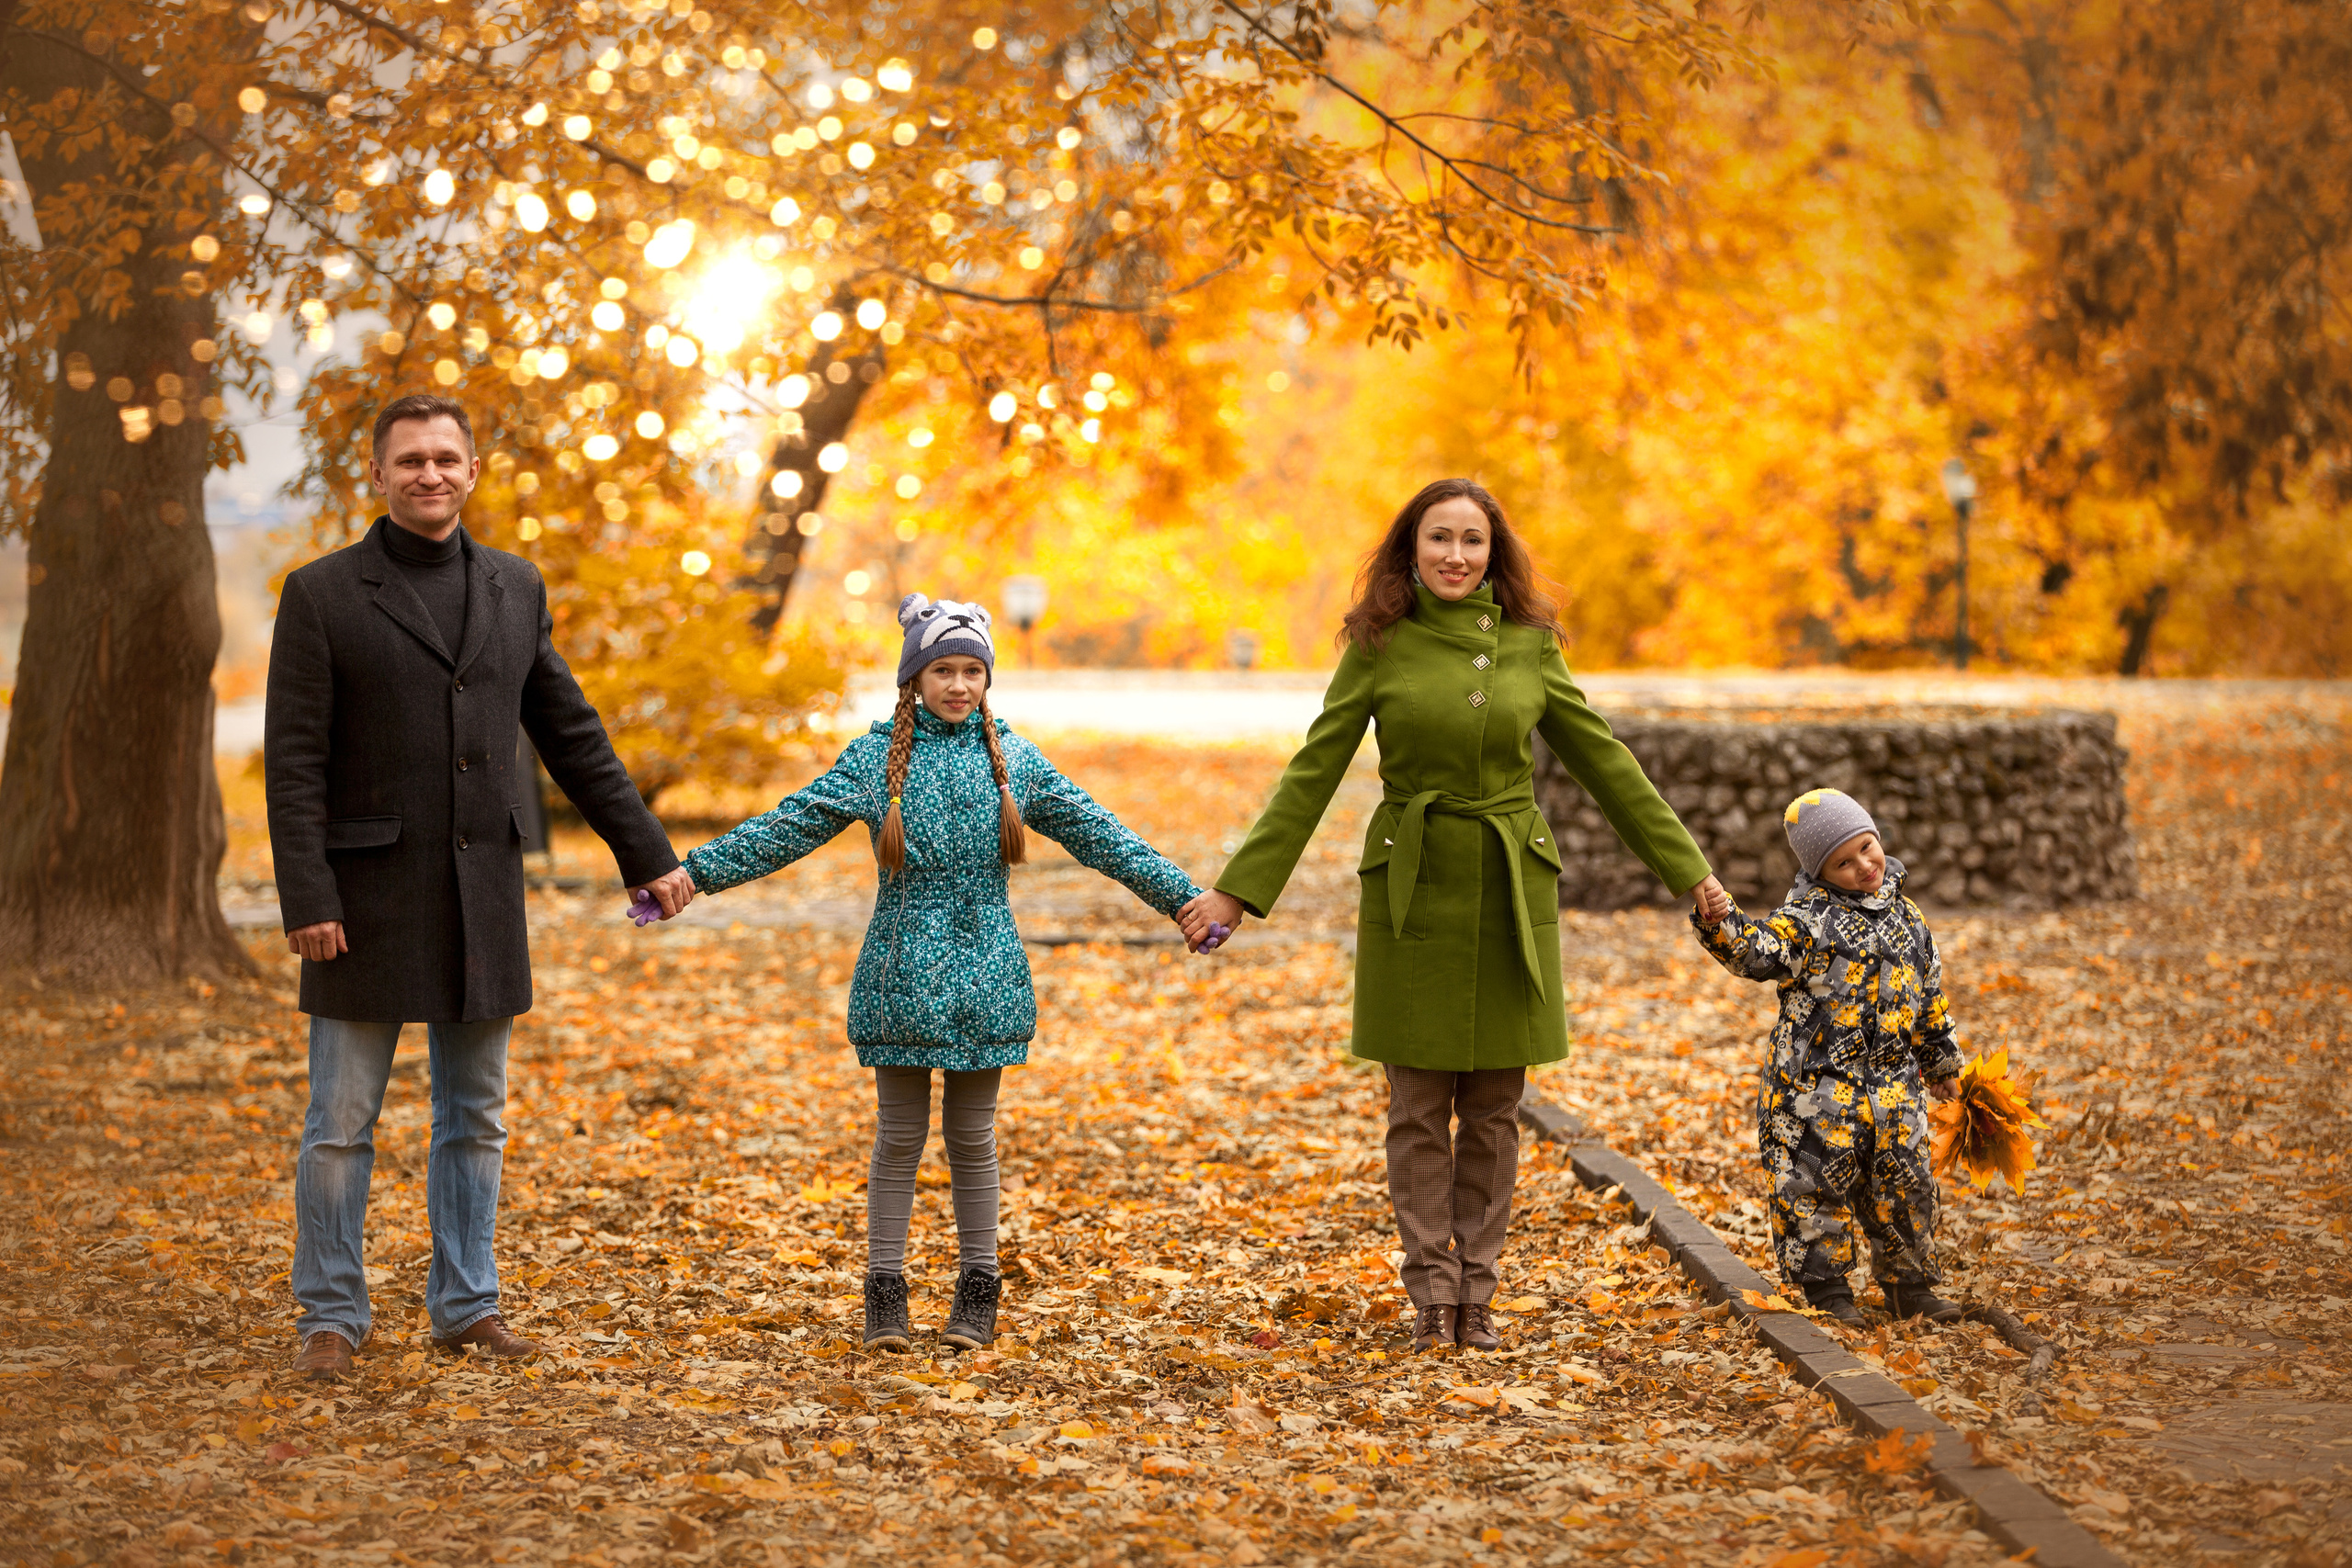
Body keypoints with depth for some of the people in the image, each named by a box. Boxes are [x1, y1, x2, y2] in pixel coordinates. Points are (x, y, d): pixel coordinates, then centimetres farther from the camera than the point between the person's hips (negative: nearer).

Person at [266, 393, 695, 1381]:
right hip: (369, 894, -4)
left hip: (482, 893, 4)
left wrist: (649, 854, 12)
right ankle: (331, 1317, 12)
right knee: (342, 1122, 1)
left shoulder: (515, 589, 9)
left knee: (476, 1118, 10)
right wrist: (306, 899, -16)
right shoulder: (323, 594, -4)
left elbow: (571, 736, 14)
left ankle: (466, 1306, 21)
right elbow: (292, 762, -8)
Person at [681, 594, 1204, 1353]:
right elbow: (789, 827, -3)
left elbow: (1095, 833, 6)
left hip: (984, 976, 1)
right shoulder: (875, 758, 0)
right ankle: (885, 1290, 12)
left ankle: (977, 1291, 17)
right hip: (901, 971, -1)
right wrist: (696, 871, -11)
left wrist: (1180, 895, 3)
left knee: (973, 1134, 8)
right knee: (899, 1135, 4)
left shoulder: (1012, 760, 4)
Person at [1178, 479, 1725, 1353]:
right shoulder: (1378, 647, -2)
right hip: (1414, 891, -2)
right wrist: (1240, 888, -4)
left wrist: (1688, 870, 11)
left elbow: (1603, 762, 9)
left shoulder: (1529, 646, 3)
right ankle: (1432, 1292, 13)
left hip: (1511, 894, 2)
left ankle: (1478, 1292, 16)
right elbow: (1313, 774, -1)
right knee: (1418, 1104, 2)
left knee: (1494, 1106, 6)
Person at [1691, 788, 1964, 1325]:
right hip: (1816, 1080, -4)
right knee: (1818, 1182, -3)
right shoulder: (1808, 917, -5)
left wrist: (1940, 1060, 28)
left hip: (1892, 1081, 4)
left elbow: (1929, 997, 21)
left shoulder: (1906, 918, 12)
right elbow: (1758, 952, -21)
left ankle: (1909, 1284, 22)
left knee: (1904, 1181, 7)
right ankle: (1825, 1286, 10)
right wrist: (1722, 926, -41)